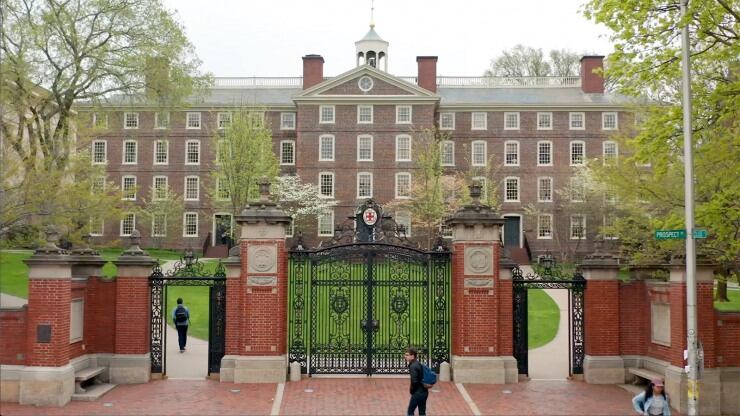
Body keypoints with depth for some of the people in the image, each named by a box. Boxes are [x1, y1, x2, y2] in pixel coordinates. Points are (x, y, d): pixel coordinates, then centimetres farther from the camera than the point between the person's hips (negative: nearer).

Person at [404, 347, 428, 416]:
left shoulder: (413, 366, -18)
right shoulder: (418, 364, 10)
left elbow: (414, 381, -24)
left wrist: (411, 389, -8)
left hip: (417, 392, -9)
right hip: (424, 392, 9)